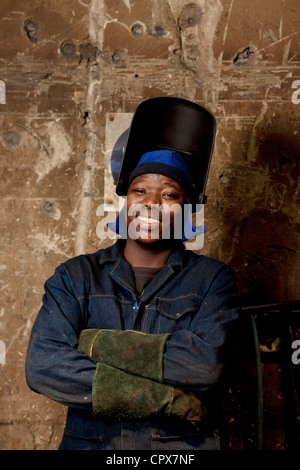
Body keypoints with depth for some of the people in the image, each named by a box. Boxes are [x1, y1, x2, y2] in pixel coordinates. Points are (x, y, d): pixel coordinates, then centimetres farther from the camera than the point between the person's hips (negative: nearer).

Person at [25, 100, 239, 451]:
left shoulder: (212, 278, 5)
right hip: (87, 442, 1)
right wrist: (166, 399, -12)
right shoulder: (75, 276, 7)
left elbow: (206, 363, -11)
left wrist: (95, 342, -10)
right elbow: (41, 366, -7)